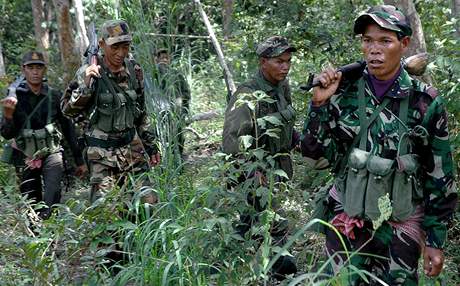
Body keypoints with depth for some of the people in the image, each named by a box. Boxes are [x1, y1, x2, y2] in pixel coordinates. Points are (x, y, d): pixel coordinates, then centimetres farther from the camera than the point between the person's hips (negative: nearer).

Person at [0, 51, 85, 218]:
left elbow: (68, 129, 6)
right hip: (25, 156, 1)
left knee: (52, 197, -22)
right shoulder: (15, 97, -5)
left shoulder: (54, 96, -3)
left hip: (51, 152, 0)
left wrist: (79, 160, 9)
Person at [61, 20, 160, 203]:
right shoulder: (89, 72, -12)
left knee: (149, 203, 7)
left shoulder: (134, 70, 3)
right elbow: (68, 110, -14)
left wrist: (150, 144, 15)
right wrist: (85, 85, -29)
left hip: (132, 145, 5)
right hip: (103, 152, -5)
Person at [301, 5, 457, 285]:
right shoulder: (344, 91, -5)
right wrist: (320, 104, -17)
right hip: (345, 219, 1)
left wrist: (436, 240, 0)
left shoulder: (425, 102, -8)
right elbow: (318, 158, -5)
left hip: (401, 226, -1)